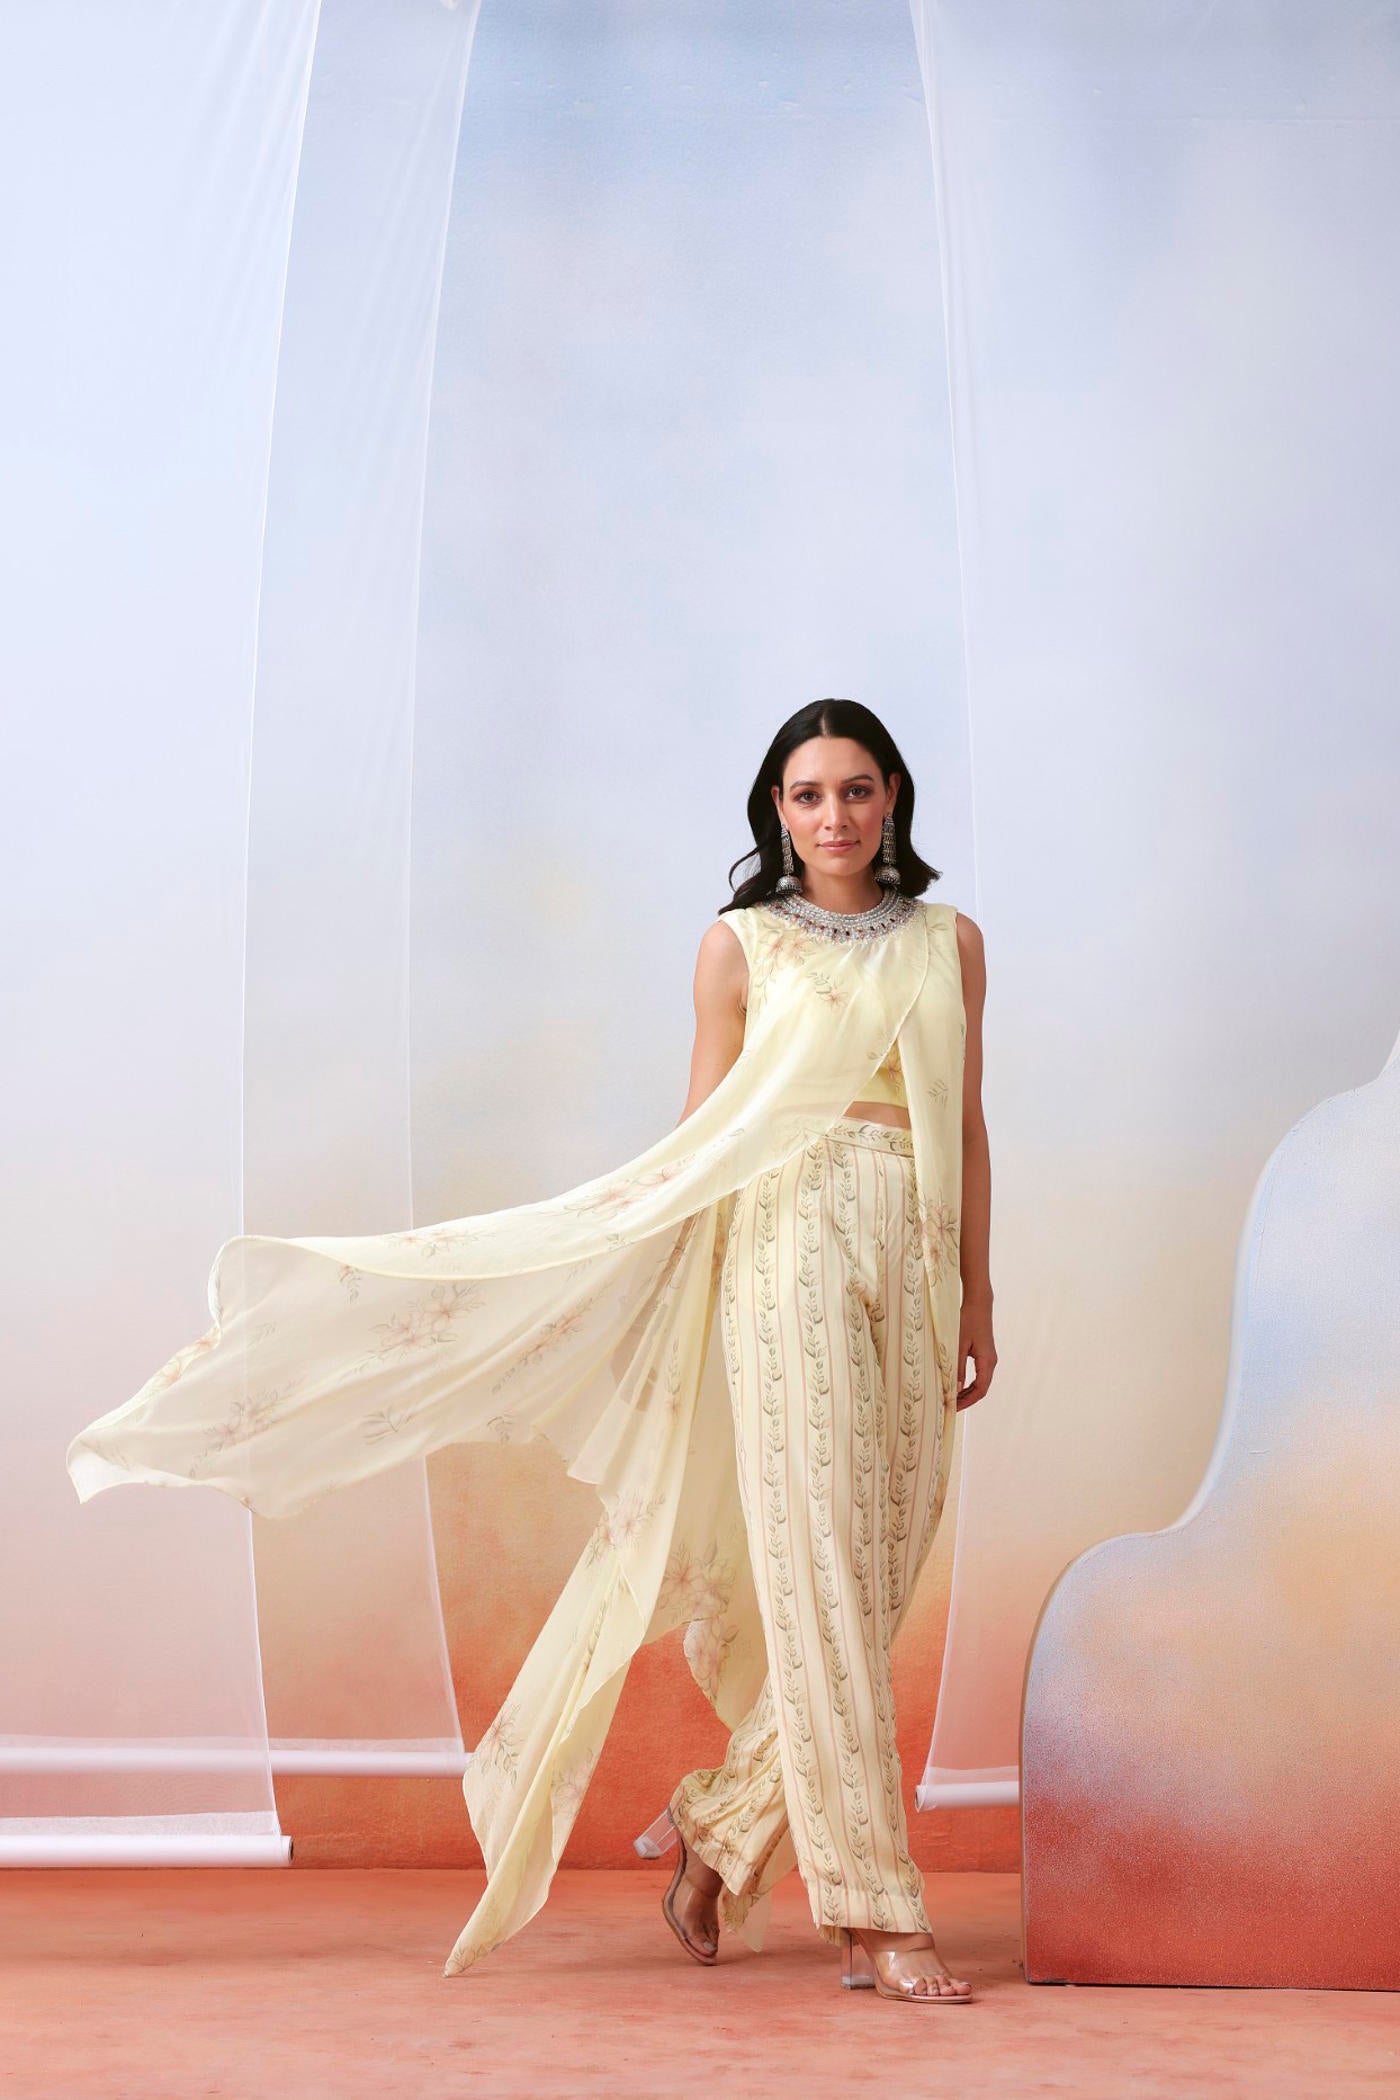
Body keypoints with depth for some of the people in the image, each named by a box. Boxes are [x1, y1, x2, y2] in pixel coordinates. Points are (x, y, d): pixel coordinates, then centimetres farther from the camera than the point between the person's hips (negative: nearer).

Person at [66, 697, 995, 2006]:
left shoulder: (948, 942, 15)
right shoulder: (741, 944, 6)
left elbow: (966, 1128, 15)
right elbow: (704, 1141, 6)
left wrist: (976, 1295, 11)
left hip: (913, 1265, 4)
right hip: (792, 1251, -4)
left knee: (876, 1568, 2)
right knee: (819, 1566, -7)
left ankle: (723, 1834, 21)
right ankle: (875, 1909, -2)